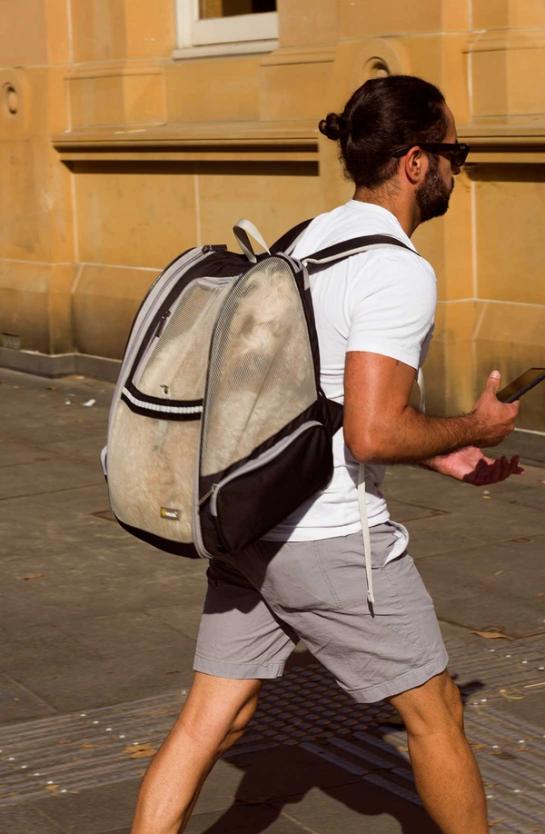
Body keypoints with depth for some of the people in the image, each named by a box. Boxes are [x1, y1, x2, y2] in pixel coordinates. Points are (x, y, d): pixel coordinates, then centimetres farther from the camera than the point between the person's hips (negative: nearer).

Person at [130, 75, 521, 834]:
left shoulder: (311, 240, 13)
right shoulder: (400, 273, -17)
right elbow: (373, 435, -24)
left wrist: (439, 453, 21)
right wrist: (472, 428, -7)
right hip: (331, 539, -8)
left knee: (209, 722, 9)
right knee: (434, 711, 13)